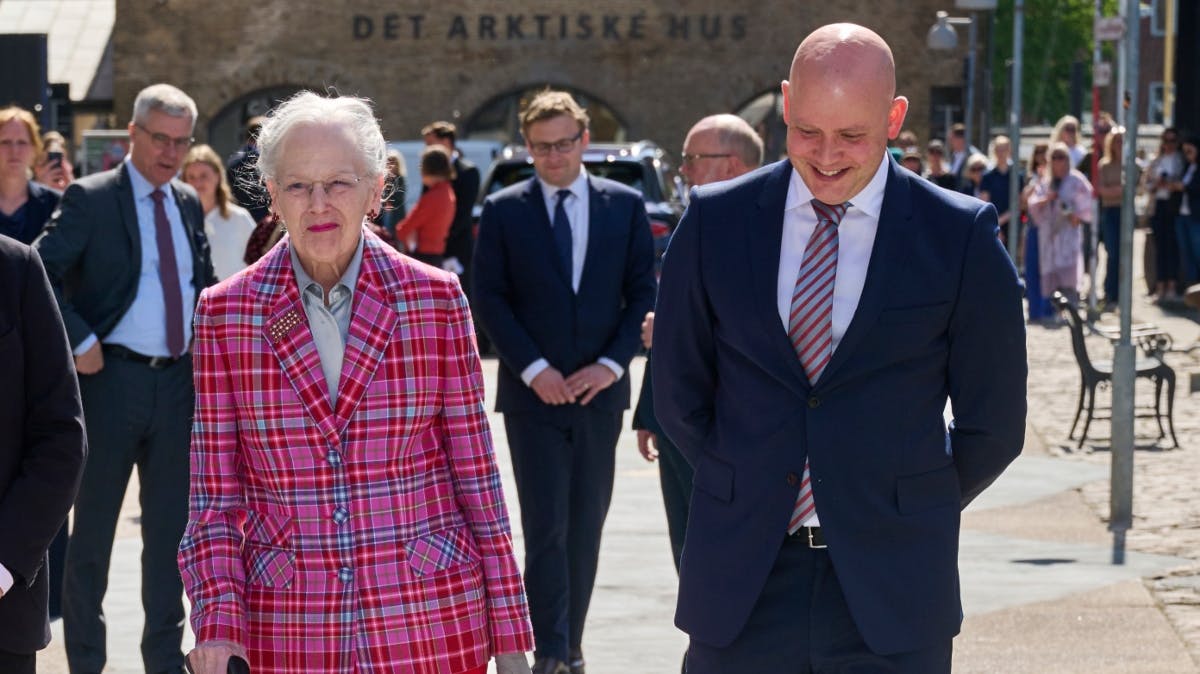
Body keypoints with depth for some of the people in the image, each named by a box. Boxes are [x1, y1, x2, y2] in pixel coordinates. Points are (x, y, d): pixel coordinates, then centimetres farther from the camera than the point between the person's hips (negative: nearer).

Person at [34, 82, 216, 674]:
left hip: (178, 381, 5)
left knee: (171, 525, 12)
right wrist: (79, 340, -18)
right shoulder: (91, 199, -7)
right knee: (94, 526, 5)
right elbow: (40, 273, -14)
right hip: (113, 378, -5)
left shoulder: (188, 204, 12)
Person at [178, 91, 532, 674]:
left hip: (429, 626, 0)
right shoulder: (225, 312, 1)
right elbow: (215, 491, 3)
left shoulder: (435, 298, 1)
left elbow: (475, 472, 3)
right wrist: (217, 620, -10)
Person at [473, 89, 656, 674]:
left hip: (600, 388, 2)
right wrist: (534, 368, -11)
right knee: (545, 528, -7)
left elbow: (643, 294, 5)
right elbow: (489, 300, -1)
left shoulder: (625, 205, 5)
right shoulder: (503, 211, 1)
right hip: (534, 391, -2)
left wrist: (613, 363, -8)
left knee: (586, 526, 7)